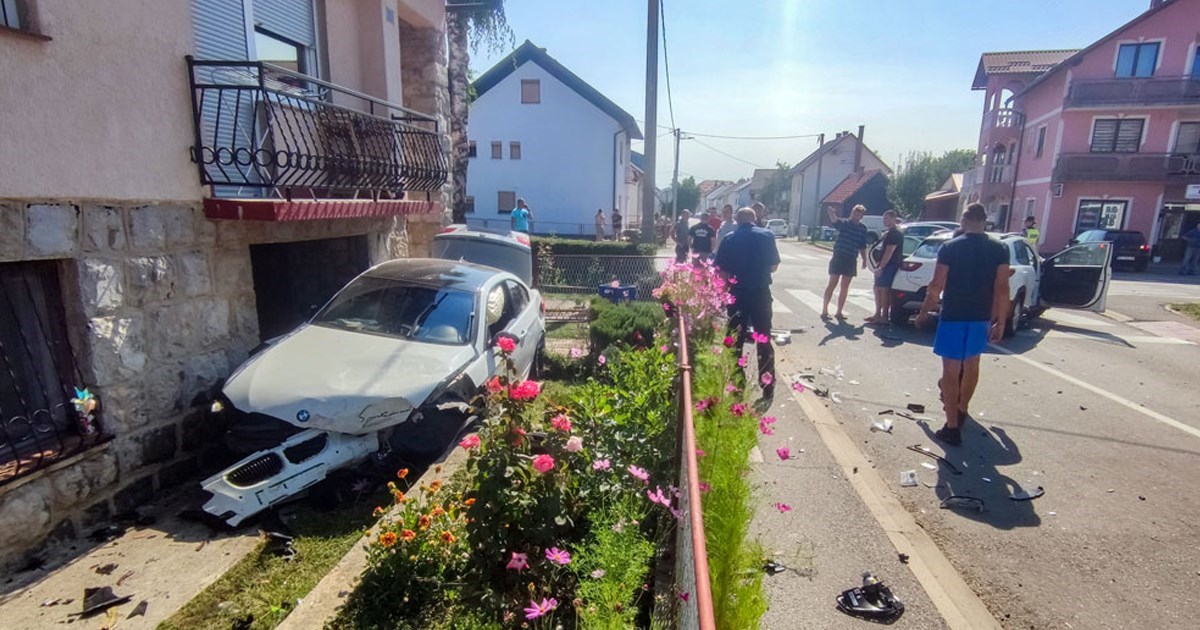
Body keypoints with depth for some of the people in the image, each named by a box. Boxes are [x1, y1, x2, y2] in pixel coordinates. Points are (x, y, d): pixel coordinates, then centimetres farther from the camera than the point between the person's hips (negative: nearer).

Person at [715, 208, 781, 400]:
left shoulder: (730, 239, -2)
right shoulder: (767, 235, -1)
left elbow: (721, 271, -4)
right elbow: (774, 266, 5)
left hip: (737, 294, 0)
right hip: (761, 293, 0)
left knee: (735, 341, 12)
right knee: (764, 340, 9)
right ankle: (768, 386, 12)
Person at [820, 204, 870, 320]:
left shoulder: (863, 229, 10)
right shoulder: (844, 223, -4)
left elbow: (862, 246, 16)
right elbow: (835, 221, -27)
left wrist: (864, 260, 10)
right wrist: (832, 214, -48)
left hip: (851, 260, 4)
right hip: (838, 257, -4)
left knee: (845, 288, 8)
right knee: (832, 284, -2)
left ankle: (839, 311, 15)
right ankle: (824, 310, 2)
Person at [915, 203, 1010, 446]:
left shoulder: (950, 247, -7)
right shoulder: (999, 249, 1)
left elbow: (936, 286, -9)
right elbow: (1002, 289, -2)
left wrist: (924, 312, 3)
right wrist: (1001, 321, 5)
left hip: (953, 316, -4)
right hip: (981, 317, 4)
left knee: (951, 370, -2)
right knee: (971, 364, 22)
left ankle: (952, 428, -4)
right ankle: (961, 410, 40)